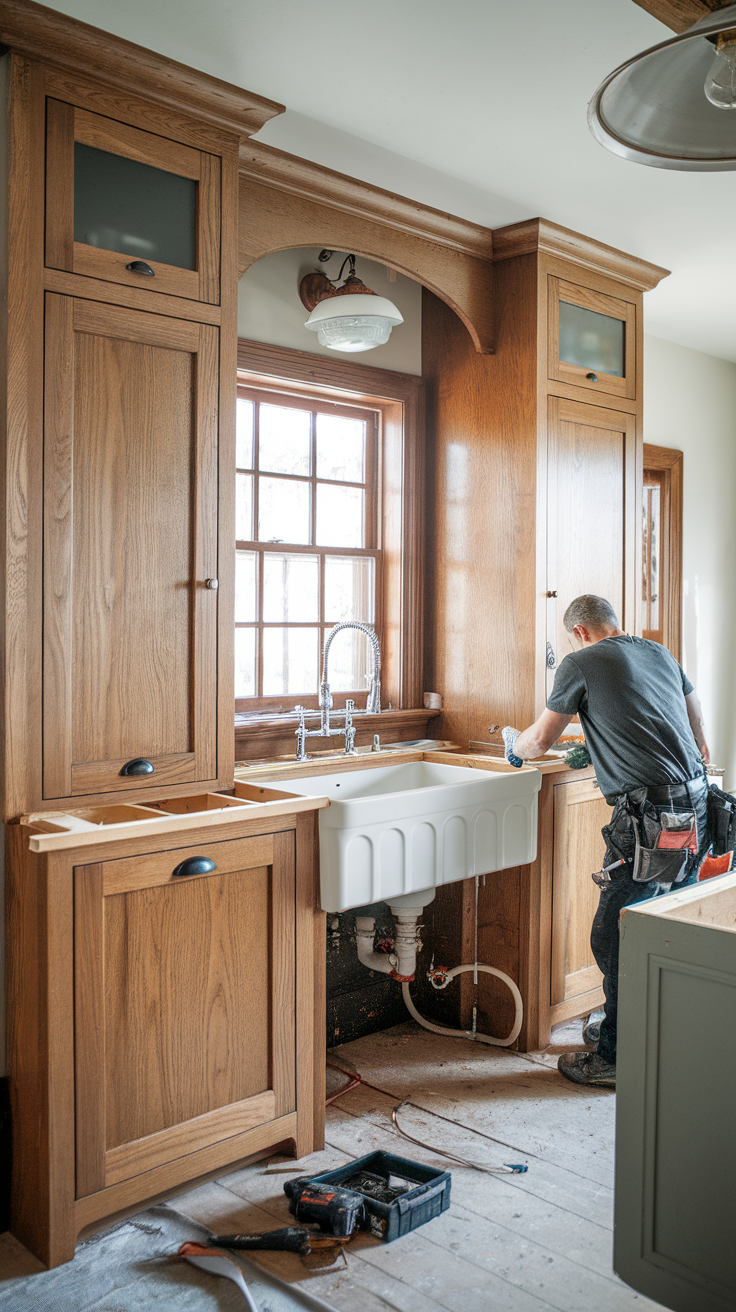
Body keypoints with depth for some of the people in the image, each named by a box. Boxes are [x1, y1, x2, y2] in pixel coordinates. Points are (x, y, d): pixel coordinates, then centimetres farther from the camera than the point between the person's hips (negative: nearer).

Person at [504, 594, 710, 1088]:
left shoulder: (581, 663, -2)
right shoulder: (660, 653, 16)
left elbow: (540, 740, 8)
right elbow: (702, 743, 23)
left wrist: (513, 743, 29)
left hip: (651, 818, -8)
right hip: (697, 807, 8)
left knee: (617, 940, 2)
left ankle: (618, 1058, 12)